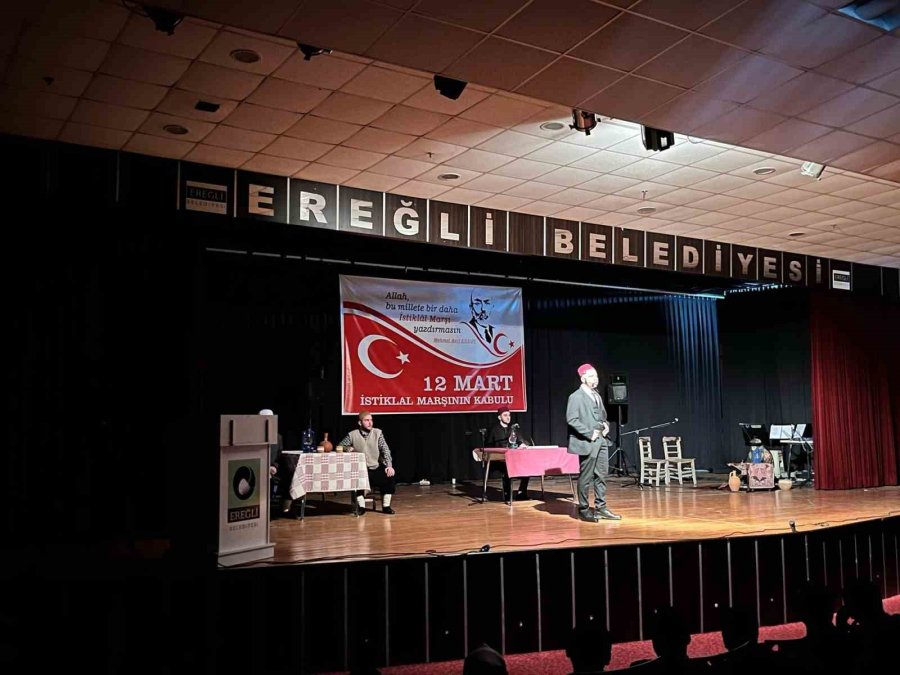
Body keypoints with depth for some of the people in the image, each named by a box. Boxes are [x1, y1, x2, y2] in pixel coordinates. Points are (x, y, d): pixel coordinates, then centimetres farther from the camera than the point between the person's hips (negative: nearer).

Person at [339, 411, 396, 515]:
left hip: (376, 468, 1)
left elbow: (385, 450, -3)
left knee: (389, 477, -24)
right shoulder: (352, 435, 0)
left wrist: (389, 466, -16)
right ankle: (361, 506, -11)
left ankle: (386, 506, -6)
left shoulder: (377, 433, 2)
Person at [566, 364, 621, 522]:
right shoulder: (576, 397, -9)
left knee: (601, 475, 10)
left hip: (601, 441, 8)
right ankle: (583, 509, 9)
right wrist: (589, 433, -18)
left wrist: (605, 425, 5)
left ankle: (600, 507, 18)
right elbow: (571, 419, -17)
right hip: (587, 443, -8)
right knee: (586, 477, -1)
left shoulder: (596, 396, 16)